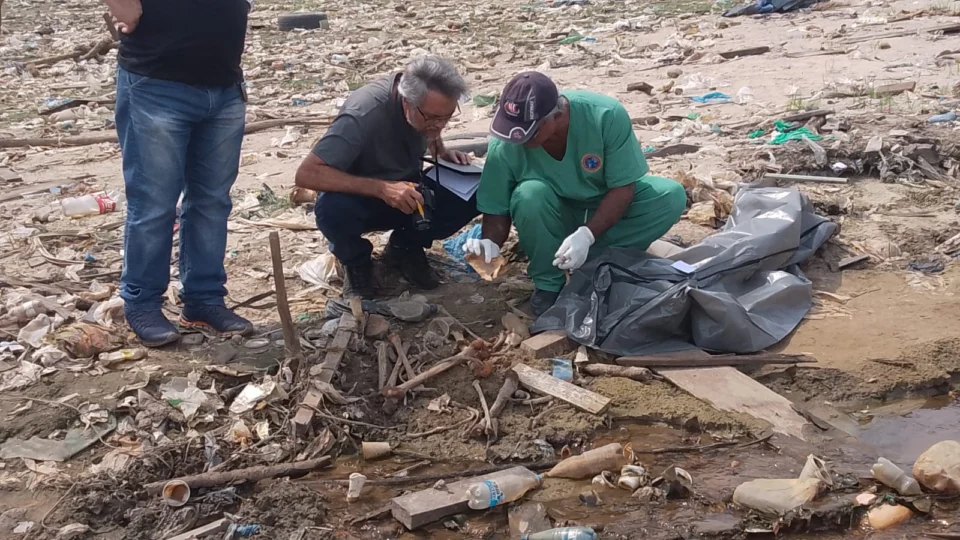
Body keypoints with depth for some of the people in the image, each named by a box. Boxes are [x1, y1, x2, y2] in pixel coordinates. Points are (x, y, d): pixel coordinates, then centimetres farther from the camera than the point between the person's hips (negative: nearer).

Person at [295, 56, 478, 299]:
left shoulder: (431, 106, -14)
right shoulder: (364, 114, -33)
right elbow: (306, 174, -37)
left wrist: (443, 152, -10)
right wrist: (381, 188, -43)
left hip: (407, 191, 5)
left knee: (472, 193, -20)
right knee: (333, 207, -39)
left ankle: (405, 247, 3)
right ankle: (356, 262, -6)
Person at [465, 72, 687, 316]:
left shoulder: (607, 115, -29)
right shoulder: (504, 146, -26)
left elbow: (623, 188, -23)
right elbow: (496, 210, -15)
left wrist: (587, 235, -36)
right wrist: (490, 243, -37)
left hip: (608, 207, 1)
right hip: (555, 218, -1)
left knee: (672, 196, -25)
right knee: (530, 194, -34)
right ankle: (548, 284, -13)